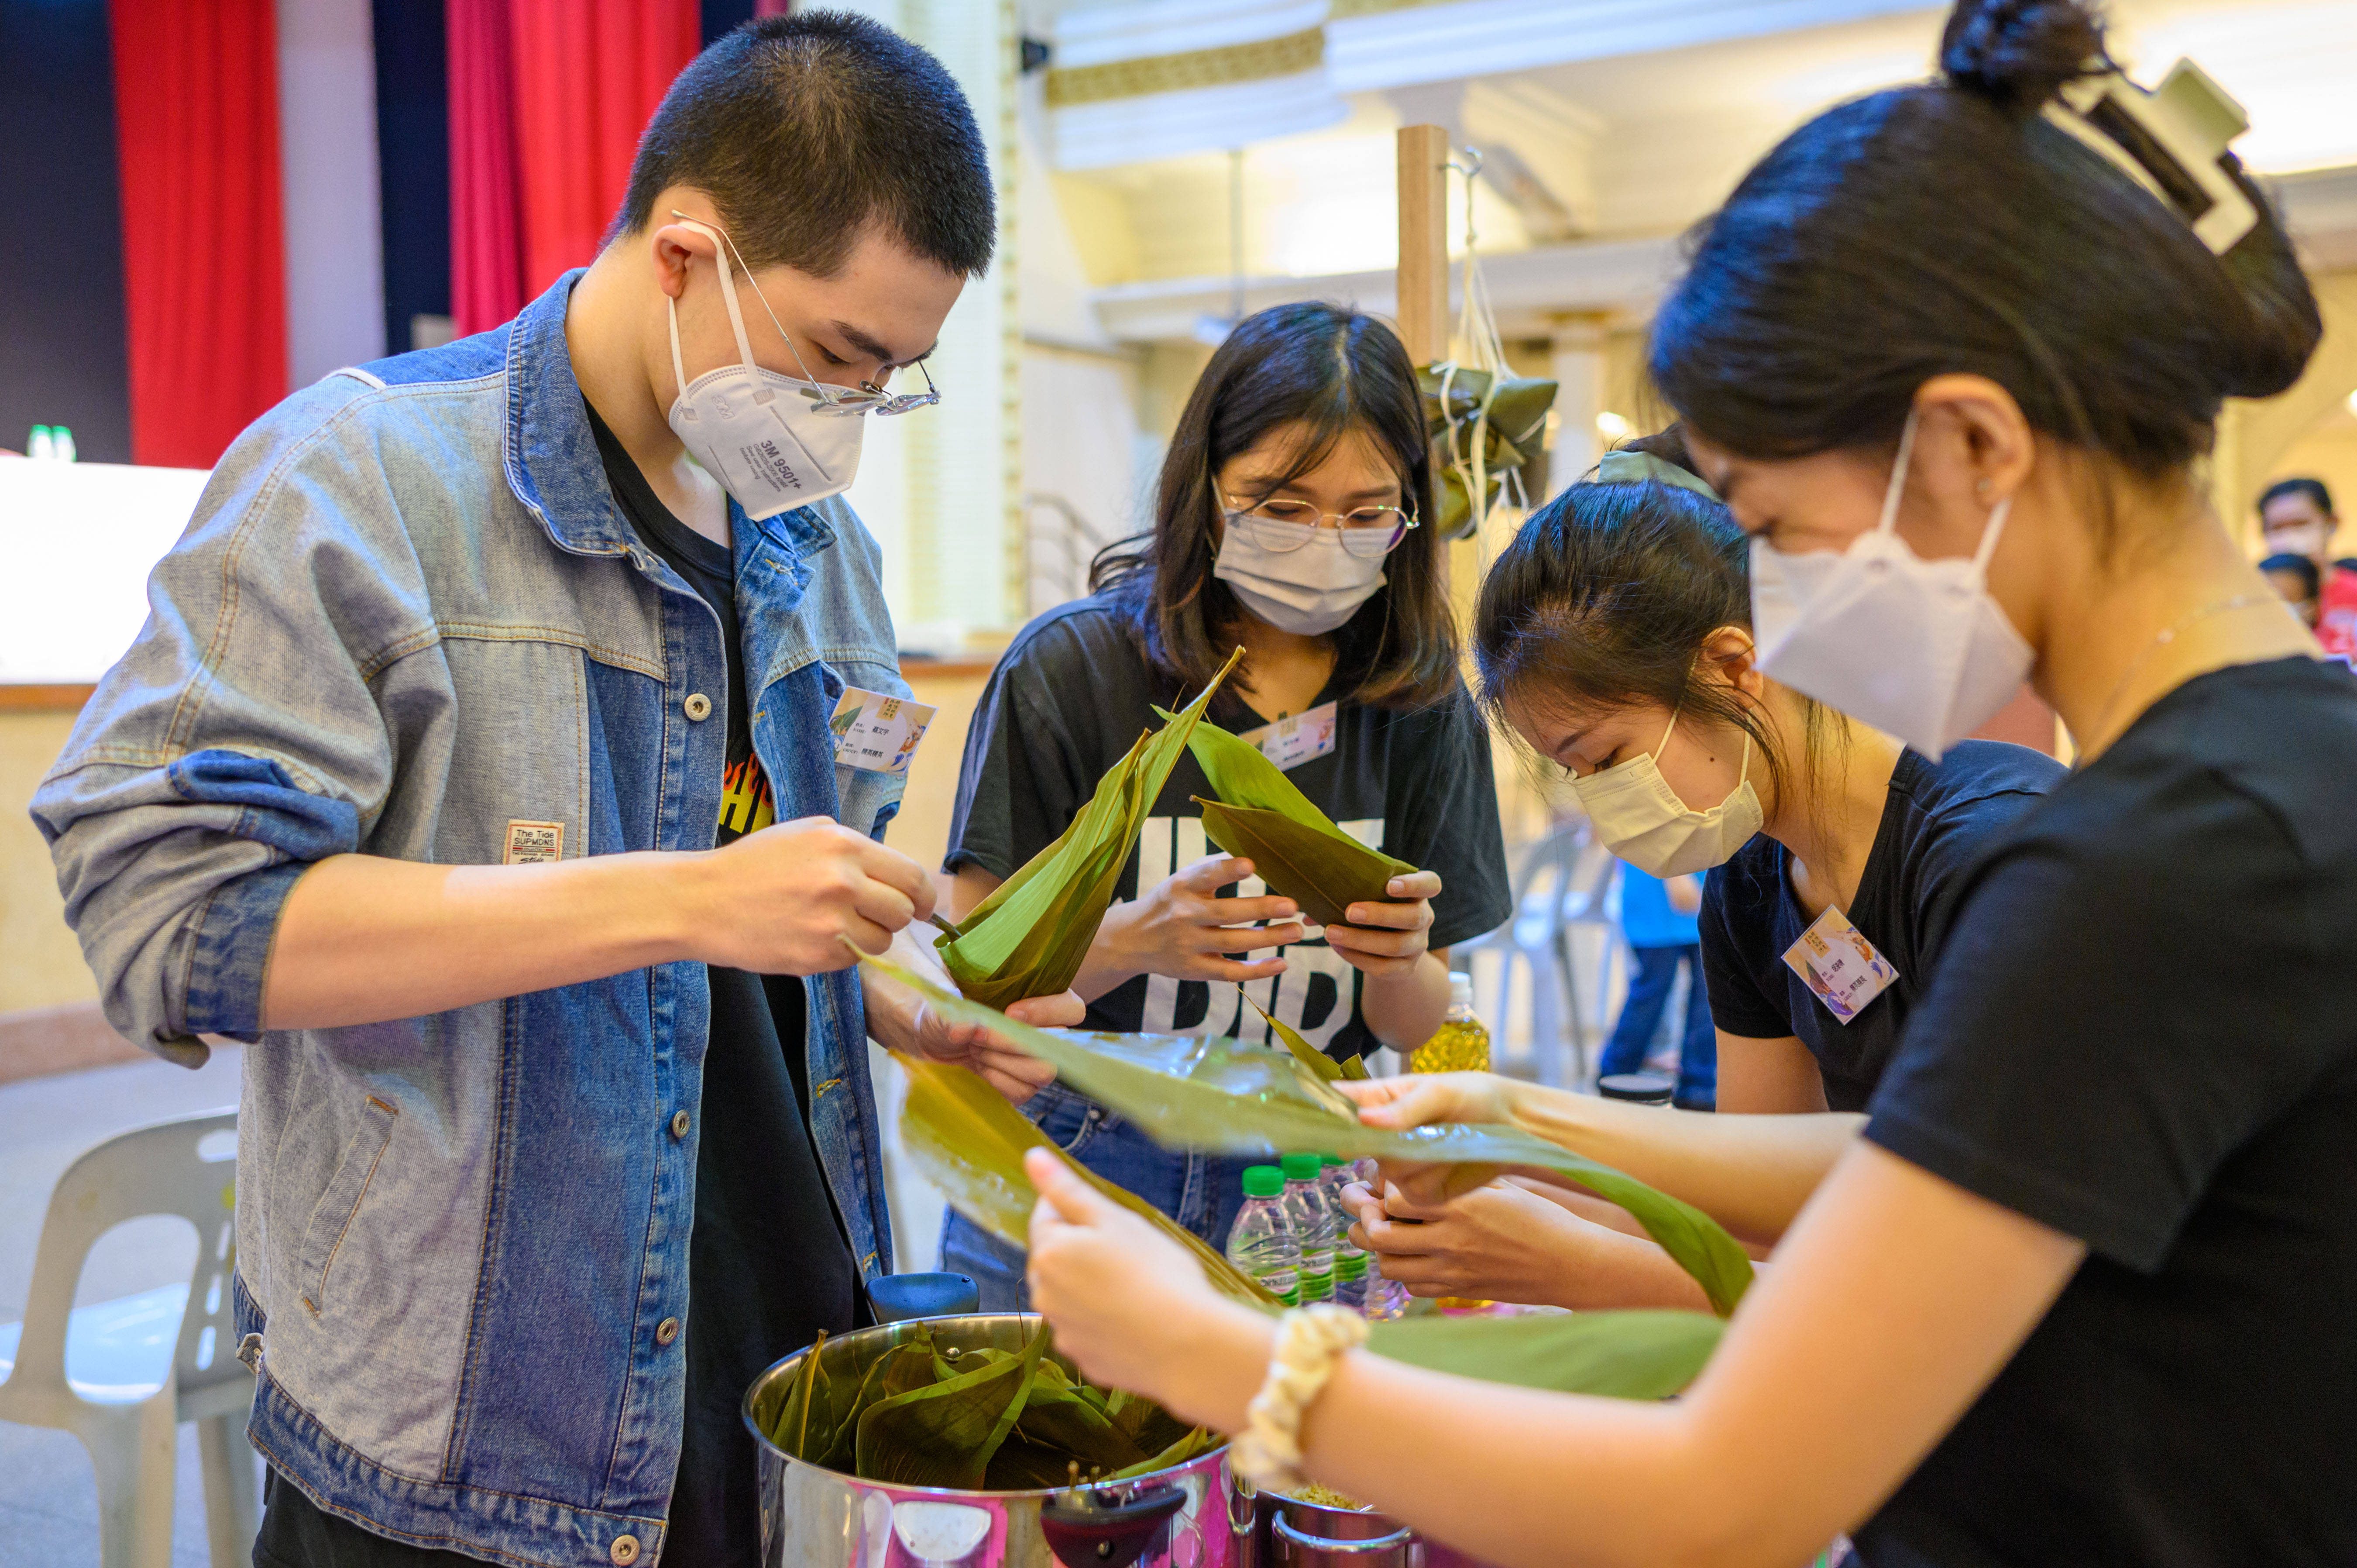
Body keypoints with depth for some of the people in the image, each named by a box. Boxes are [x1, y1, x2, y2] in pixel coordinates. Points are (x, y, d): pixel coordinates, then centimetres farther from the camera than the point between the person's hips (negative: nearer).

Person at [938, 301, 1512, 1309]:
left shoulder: (1420, 703, -2)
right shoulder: (1069, 668, -10)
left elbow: (1419, 1030, 3)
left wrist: (1400, 964, -19)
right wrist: (1133, 941, -27)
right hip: (1074, 1177, -2)